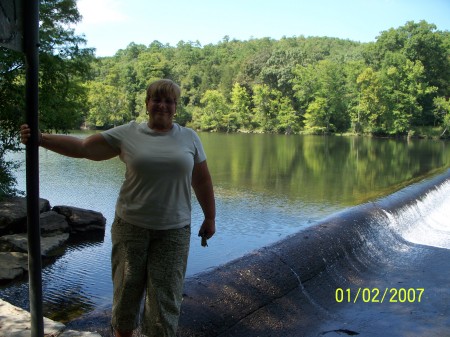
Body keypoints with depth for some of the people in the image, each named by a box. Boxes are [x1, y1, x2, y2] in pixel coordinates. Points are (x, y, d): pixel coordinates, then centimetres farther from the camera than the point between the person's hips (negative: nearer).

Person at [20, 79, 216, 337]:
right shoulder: (127, 134, 1)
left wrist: (210, 218, 10)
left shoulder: (190, 137, 4)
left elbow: (203, 181, 9)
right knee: (126, 288, 10)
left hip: (173, 231, 0)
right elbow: (82, 147, 1)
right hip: (131, 225, 0)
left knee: (165, 294, 4)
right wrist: (40, 138, -5)